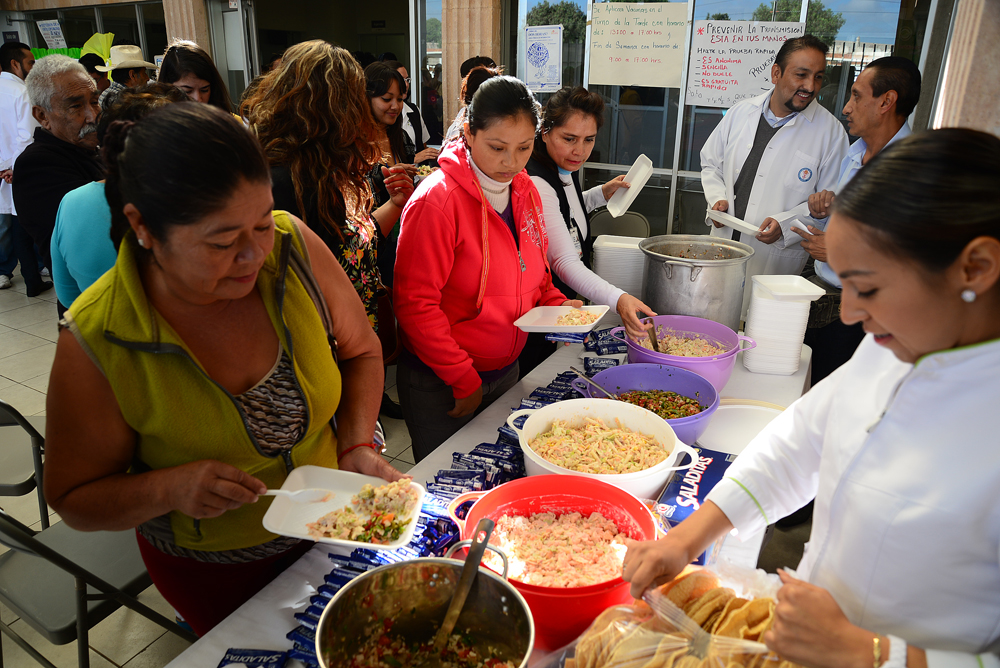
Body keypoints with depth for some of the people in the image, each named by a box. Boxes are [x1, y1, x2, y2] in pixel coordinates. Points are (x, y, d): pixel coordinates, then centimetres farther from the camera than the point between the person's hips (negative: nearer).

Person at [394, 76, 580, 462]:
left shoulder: (525, 191, 3)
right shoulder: (438, 199, -20)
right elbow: (415, 303, -21)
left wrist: (554, 303, -3)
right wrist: (463, 379, -18)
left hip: (506, 371, 7)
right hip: (440, 385, -6)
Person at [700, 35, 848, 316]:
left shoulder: (830, 131, -6)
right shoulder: (741, 112, 4)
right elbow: (711, 163, 15)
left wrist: (785, 224, -19)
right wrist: (718, 198, -3)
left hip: (775, 259, -3)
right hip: (724, 245, 4)